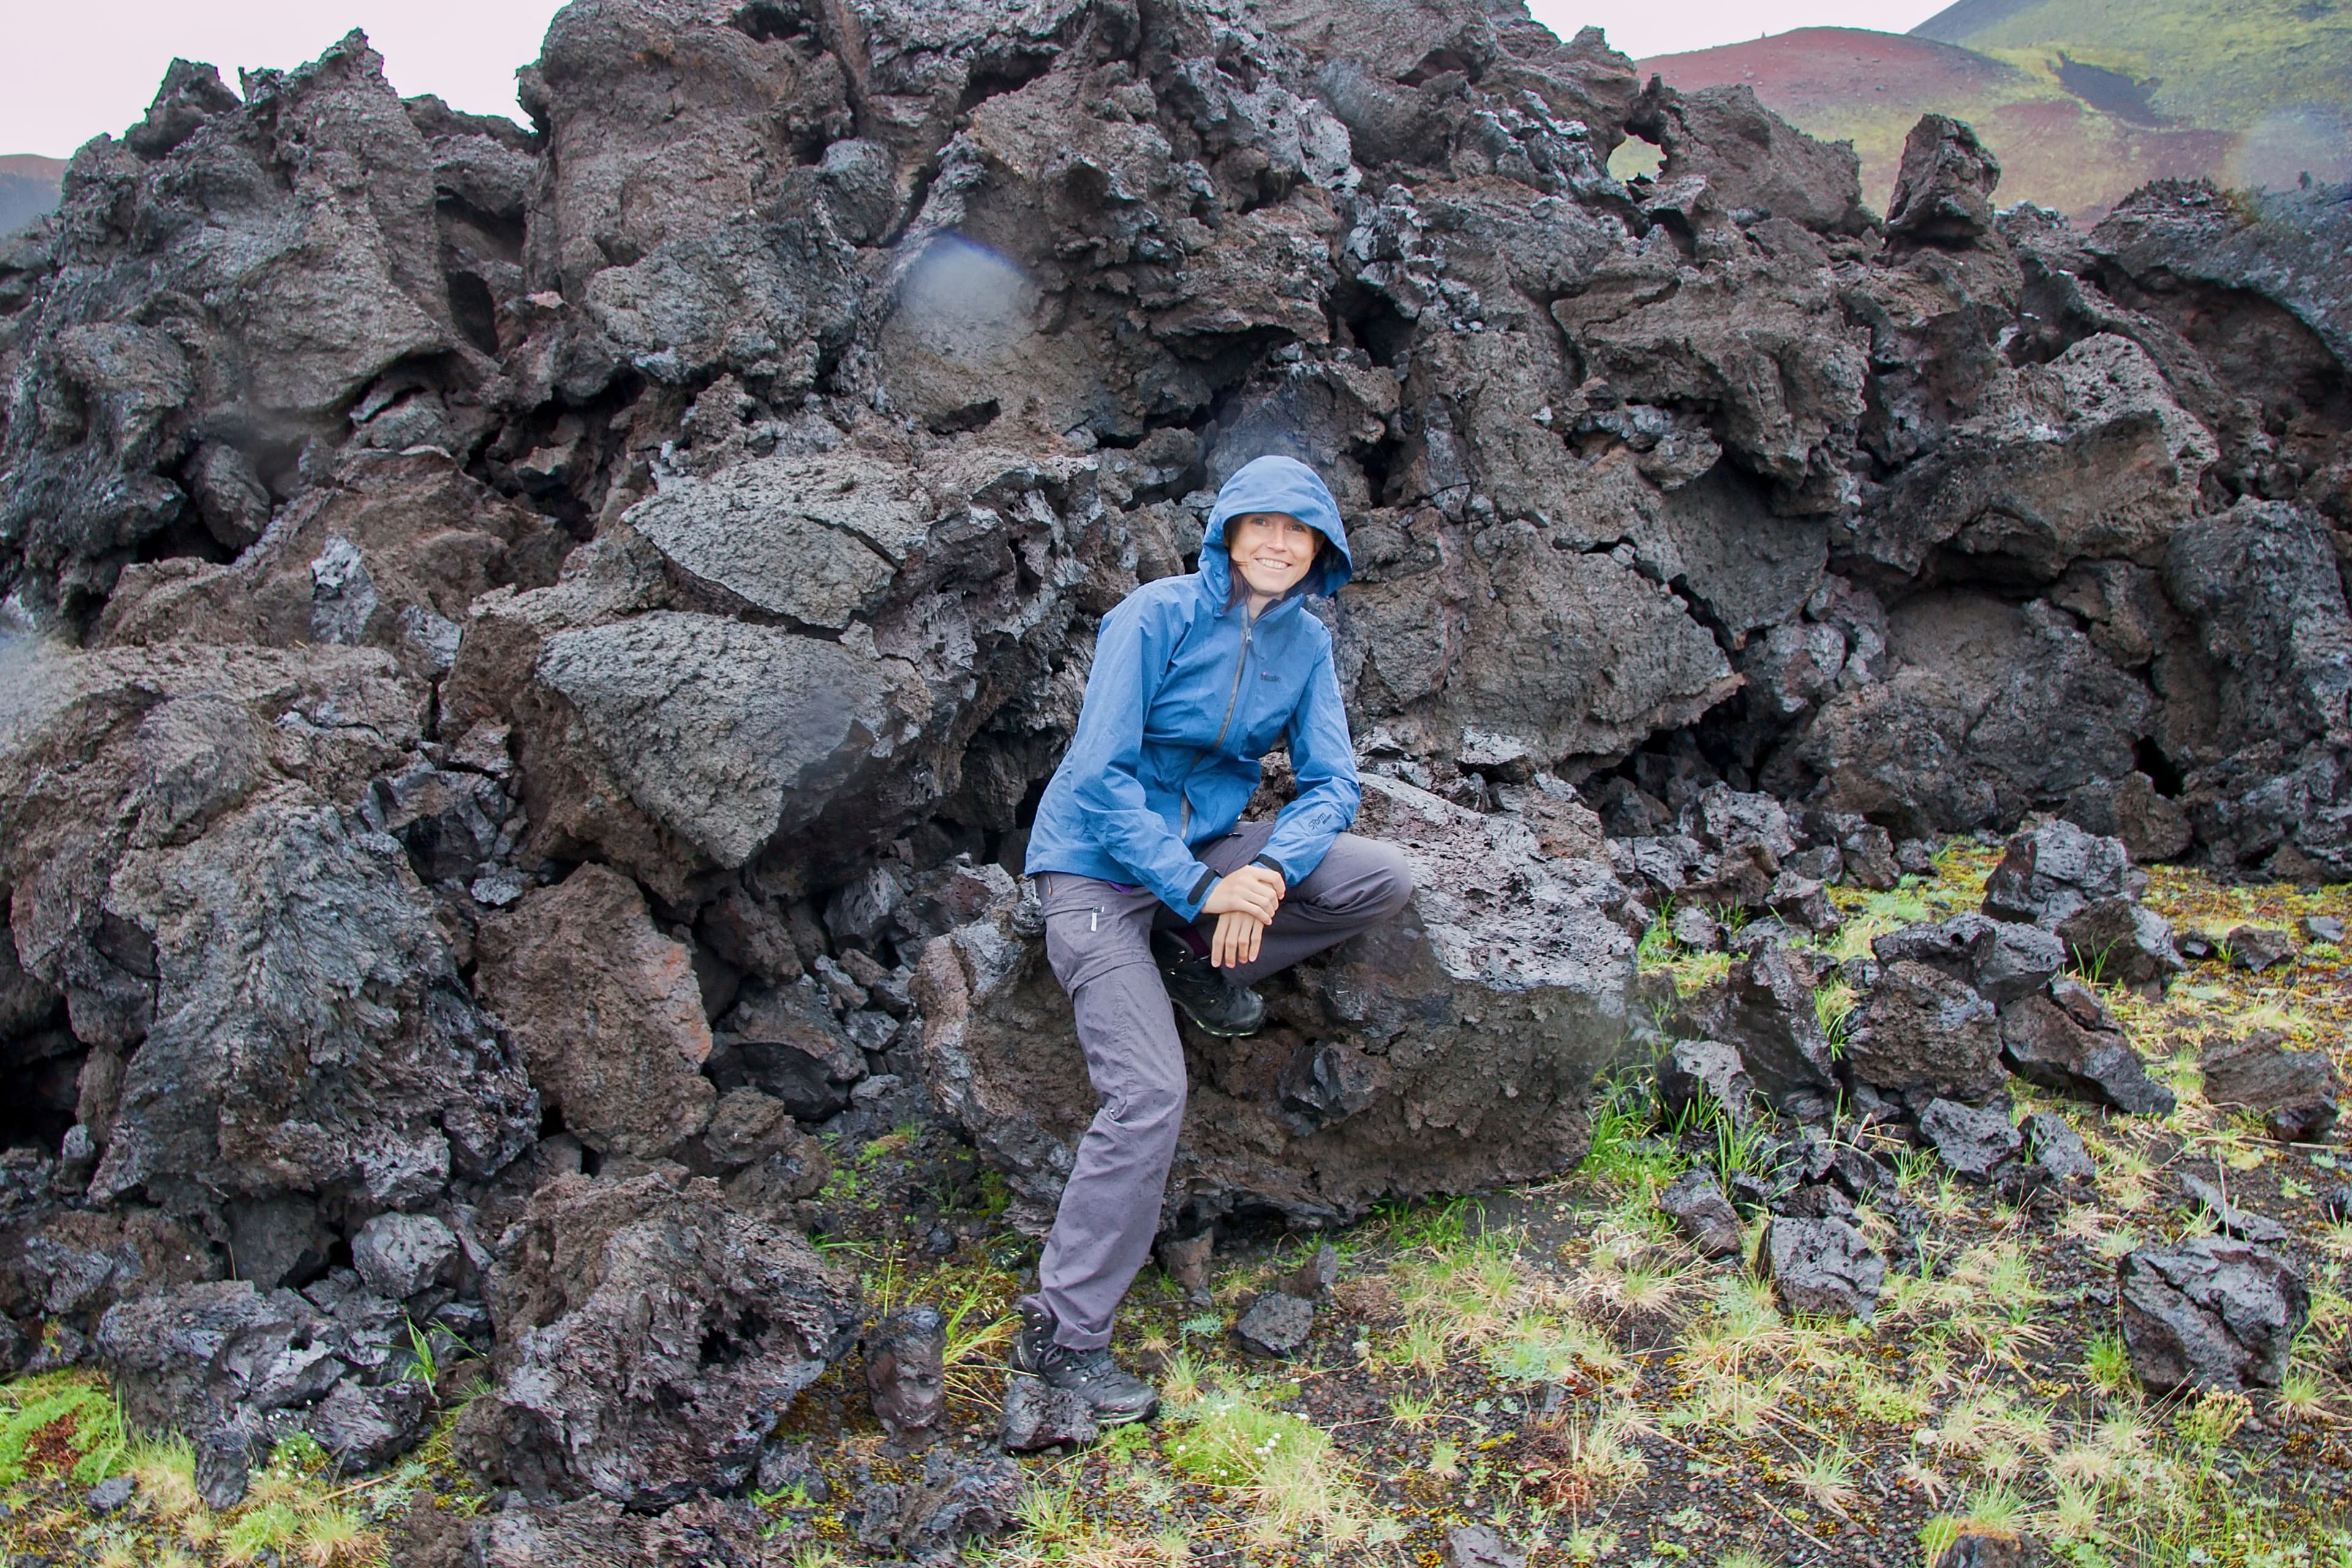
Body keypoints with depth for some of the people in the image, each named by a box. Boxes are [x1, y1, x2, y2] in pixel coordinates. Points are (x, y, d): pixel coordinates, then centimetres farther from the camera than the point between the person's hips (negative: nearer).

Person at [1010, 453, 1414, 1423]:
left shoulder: (1304, 643, 1)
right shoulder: (1155, 617, -16)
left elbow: (1331, 781, -2)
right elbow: (1100, 776, -20)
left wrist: (1269, 872, -23)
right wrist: (1202, 889, -28)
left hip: (1207, 847, 6)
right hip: (1100, 863, -5)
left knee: (1385, 880, -14)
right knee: (1150, 1096, -17)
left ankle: (1199, 962, 0)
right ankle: (1061, 1335, -4)